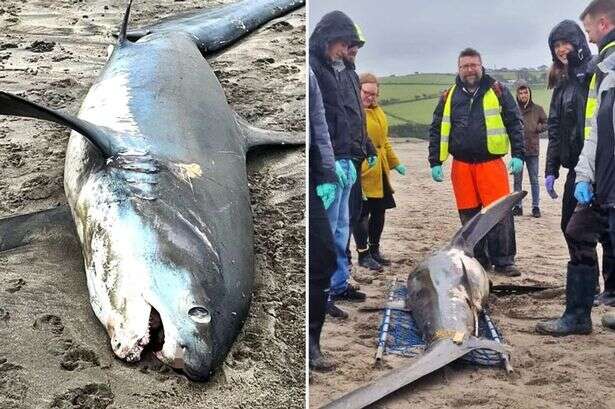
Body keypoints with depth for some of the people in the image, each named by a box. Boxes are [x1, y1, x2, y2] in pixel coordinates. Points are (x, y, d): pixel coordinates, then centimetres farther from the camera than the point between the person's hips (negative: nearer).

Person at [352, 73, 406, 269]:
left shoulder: (377, 111, 17)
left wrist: (395, 163, 24)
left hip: (380, 172, 8)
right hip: (362, 173, -8)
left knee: (379, 211, 13)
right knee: (362, 213, -1)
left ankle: (374, 249, 28)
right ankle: (363, 254, 10)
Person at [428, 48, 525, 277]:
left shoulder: (497, 91, 4)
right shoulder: (449, 96, 9)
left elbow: (515, 123, 3)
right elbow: (436, 130, 11)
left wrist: (517, 154, -6)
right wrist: (435, 162, 5)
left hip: (492, 163, -2)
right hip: (461, 165, 2)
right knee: (468, 216, 7)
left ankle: (503, 261, 5)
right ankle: (478, 261, 19)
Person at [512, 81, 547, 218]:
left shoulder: (537, 109, 2)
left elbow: (546, 123, 10)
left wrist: (538, 128, -8)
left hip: (533, 150, 0)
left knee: (534, 180, 6)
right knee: (517, 180, 7)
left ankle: (536, 206, 12)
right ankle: (518, 206, 15)